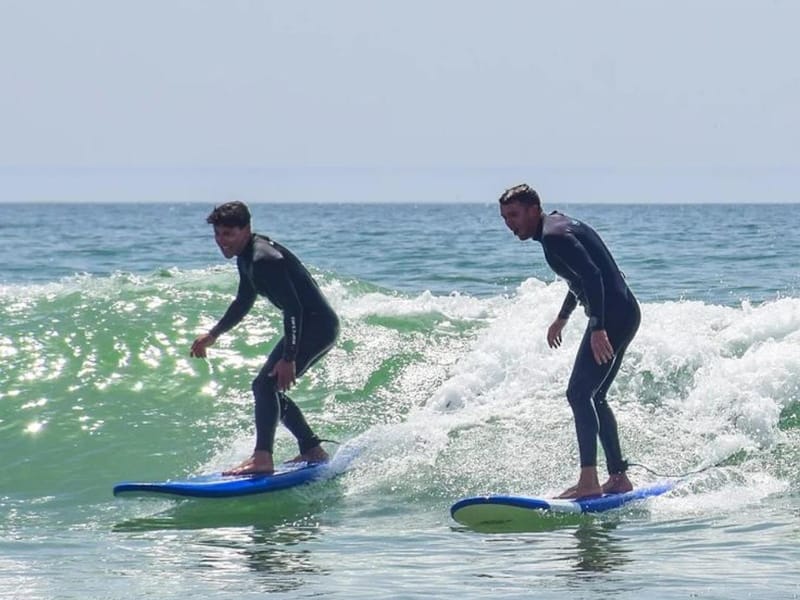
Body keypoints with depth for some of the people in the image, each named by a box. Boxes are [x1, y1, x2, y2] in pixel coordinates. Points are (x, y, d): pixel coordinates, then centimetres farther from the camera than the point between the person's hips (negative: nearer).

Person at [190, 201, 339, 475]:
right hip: (308, 327, 11)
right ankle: (313, 452, 22)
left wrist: (288, 359, -31)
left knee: (267, 385, -21)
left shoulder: (264, 259, -22)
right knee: (267, 389, 16)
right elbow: (243, 303, 27)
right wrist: (213, 335, 30)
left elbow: (293, 308, -27)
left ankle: (262, 458, -29)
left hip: (318, 326, -11)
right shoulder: (247, 257, 10)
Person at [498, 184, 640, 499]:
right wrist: (562, 318, 43)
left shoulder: (554, 236, -14)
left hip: (612, 316, -11)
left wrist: (598, 328, -33)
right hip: (623, 315, 11)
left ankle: (589, 481, -19)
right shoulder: (559, 225, 18)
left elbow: (592, 275, -26)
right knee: (594, 398, 16)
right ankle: (618, 478, 18)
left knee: (579, 394, -14)